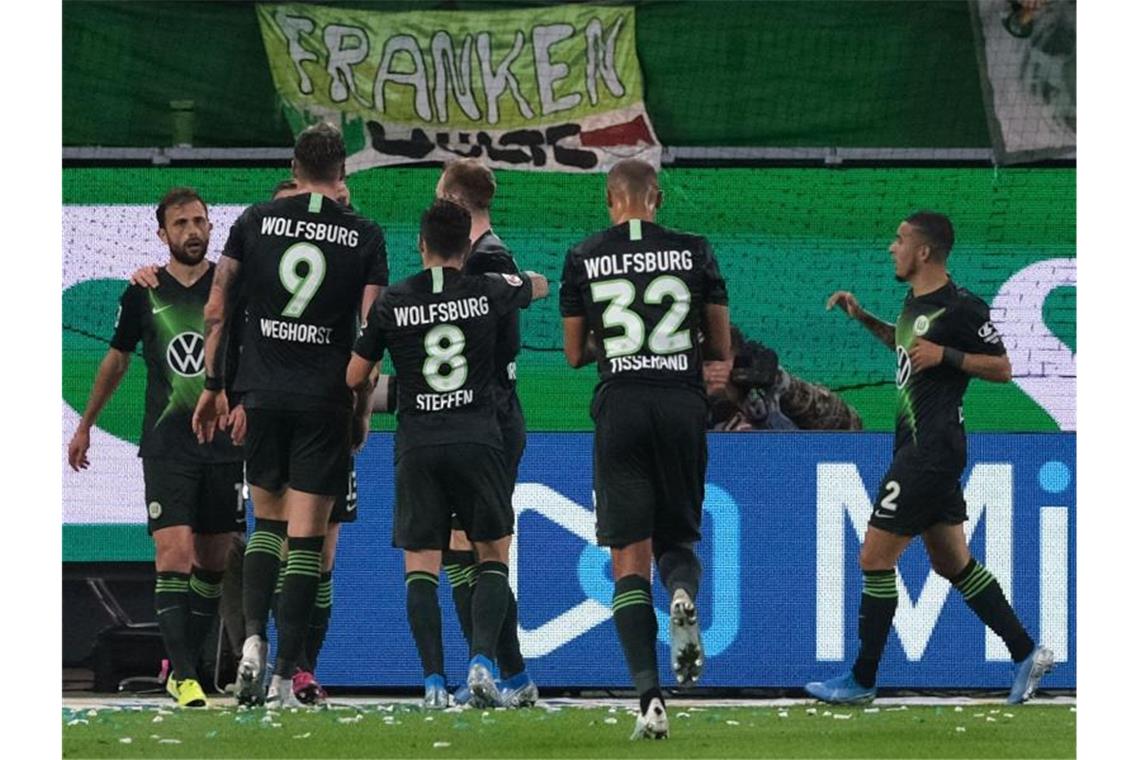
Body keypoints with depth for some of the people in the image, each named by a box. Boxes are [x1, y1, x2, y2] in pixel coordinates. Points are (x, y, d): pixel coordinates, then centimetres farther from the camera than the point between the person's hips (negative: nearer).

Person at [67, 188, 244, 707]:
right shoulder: (144, 293, 4)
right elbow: (117, 359, 18)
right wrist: (85, 426, 25)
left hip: (225, 444, 1)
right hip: (166, 445, -1)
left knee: (212, 562, 6)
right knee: (174, 553, -14)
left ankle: (182, 666, 19)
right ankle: (184, 677, -16)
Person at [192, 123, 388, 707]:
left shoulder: (255, 222, 4)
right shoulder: (364, 237, 1)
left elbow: (216, 311, 4)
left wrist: (212, 385, 13)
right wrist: (362, 411, 6)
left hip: (263, 395, 2)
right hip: (325, 402, -1)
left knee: (266, 521, 18)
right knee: (306, 539, 1)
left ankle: (253, 638, -3)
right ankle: (285, 675, -3)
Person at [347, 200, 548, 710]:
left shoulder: (392, 303, 1)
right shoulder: (487, 293, 2)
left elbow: (354, 377, 8)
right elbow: (539, 285, 26)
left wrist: (369, 391, 31)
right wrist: (508, 275, 46)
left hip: (417, 445, 0)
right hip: (477, 440, 0)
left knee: (420, 566, 3)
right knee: (494, 555, 12)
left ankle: (433, 681, -8)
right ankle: (481, 663, -6)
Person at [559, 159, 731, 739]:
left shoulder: (583, 259, 4)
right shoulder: (693, 252, 5)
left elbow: (574, 354, 12)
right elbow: (721, 349, 10)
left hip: (620, 408, -1)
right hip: (682, 406, 1)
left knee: (629, 561, 1)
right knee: (676, 539, 17)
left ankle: (650, 697, -13)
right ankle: (683, 594, -21)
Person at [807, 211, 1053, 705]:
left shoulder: (962, 308, -15)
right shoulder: (915, 300, 12)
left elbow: (1001, 368, -10)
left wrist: (946, 355, -21)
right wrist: (863, 318, 21)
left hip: (932, 450, -10)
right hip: (918, 443, 10)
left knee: (875, 558, -6)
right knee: (951, 562, 15)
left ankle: (862, 681, 1)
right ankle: (1026, 654, 19)